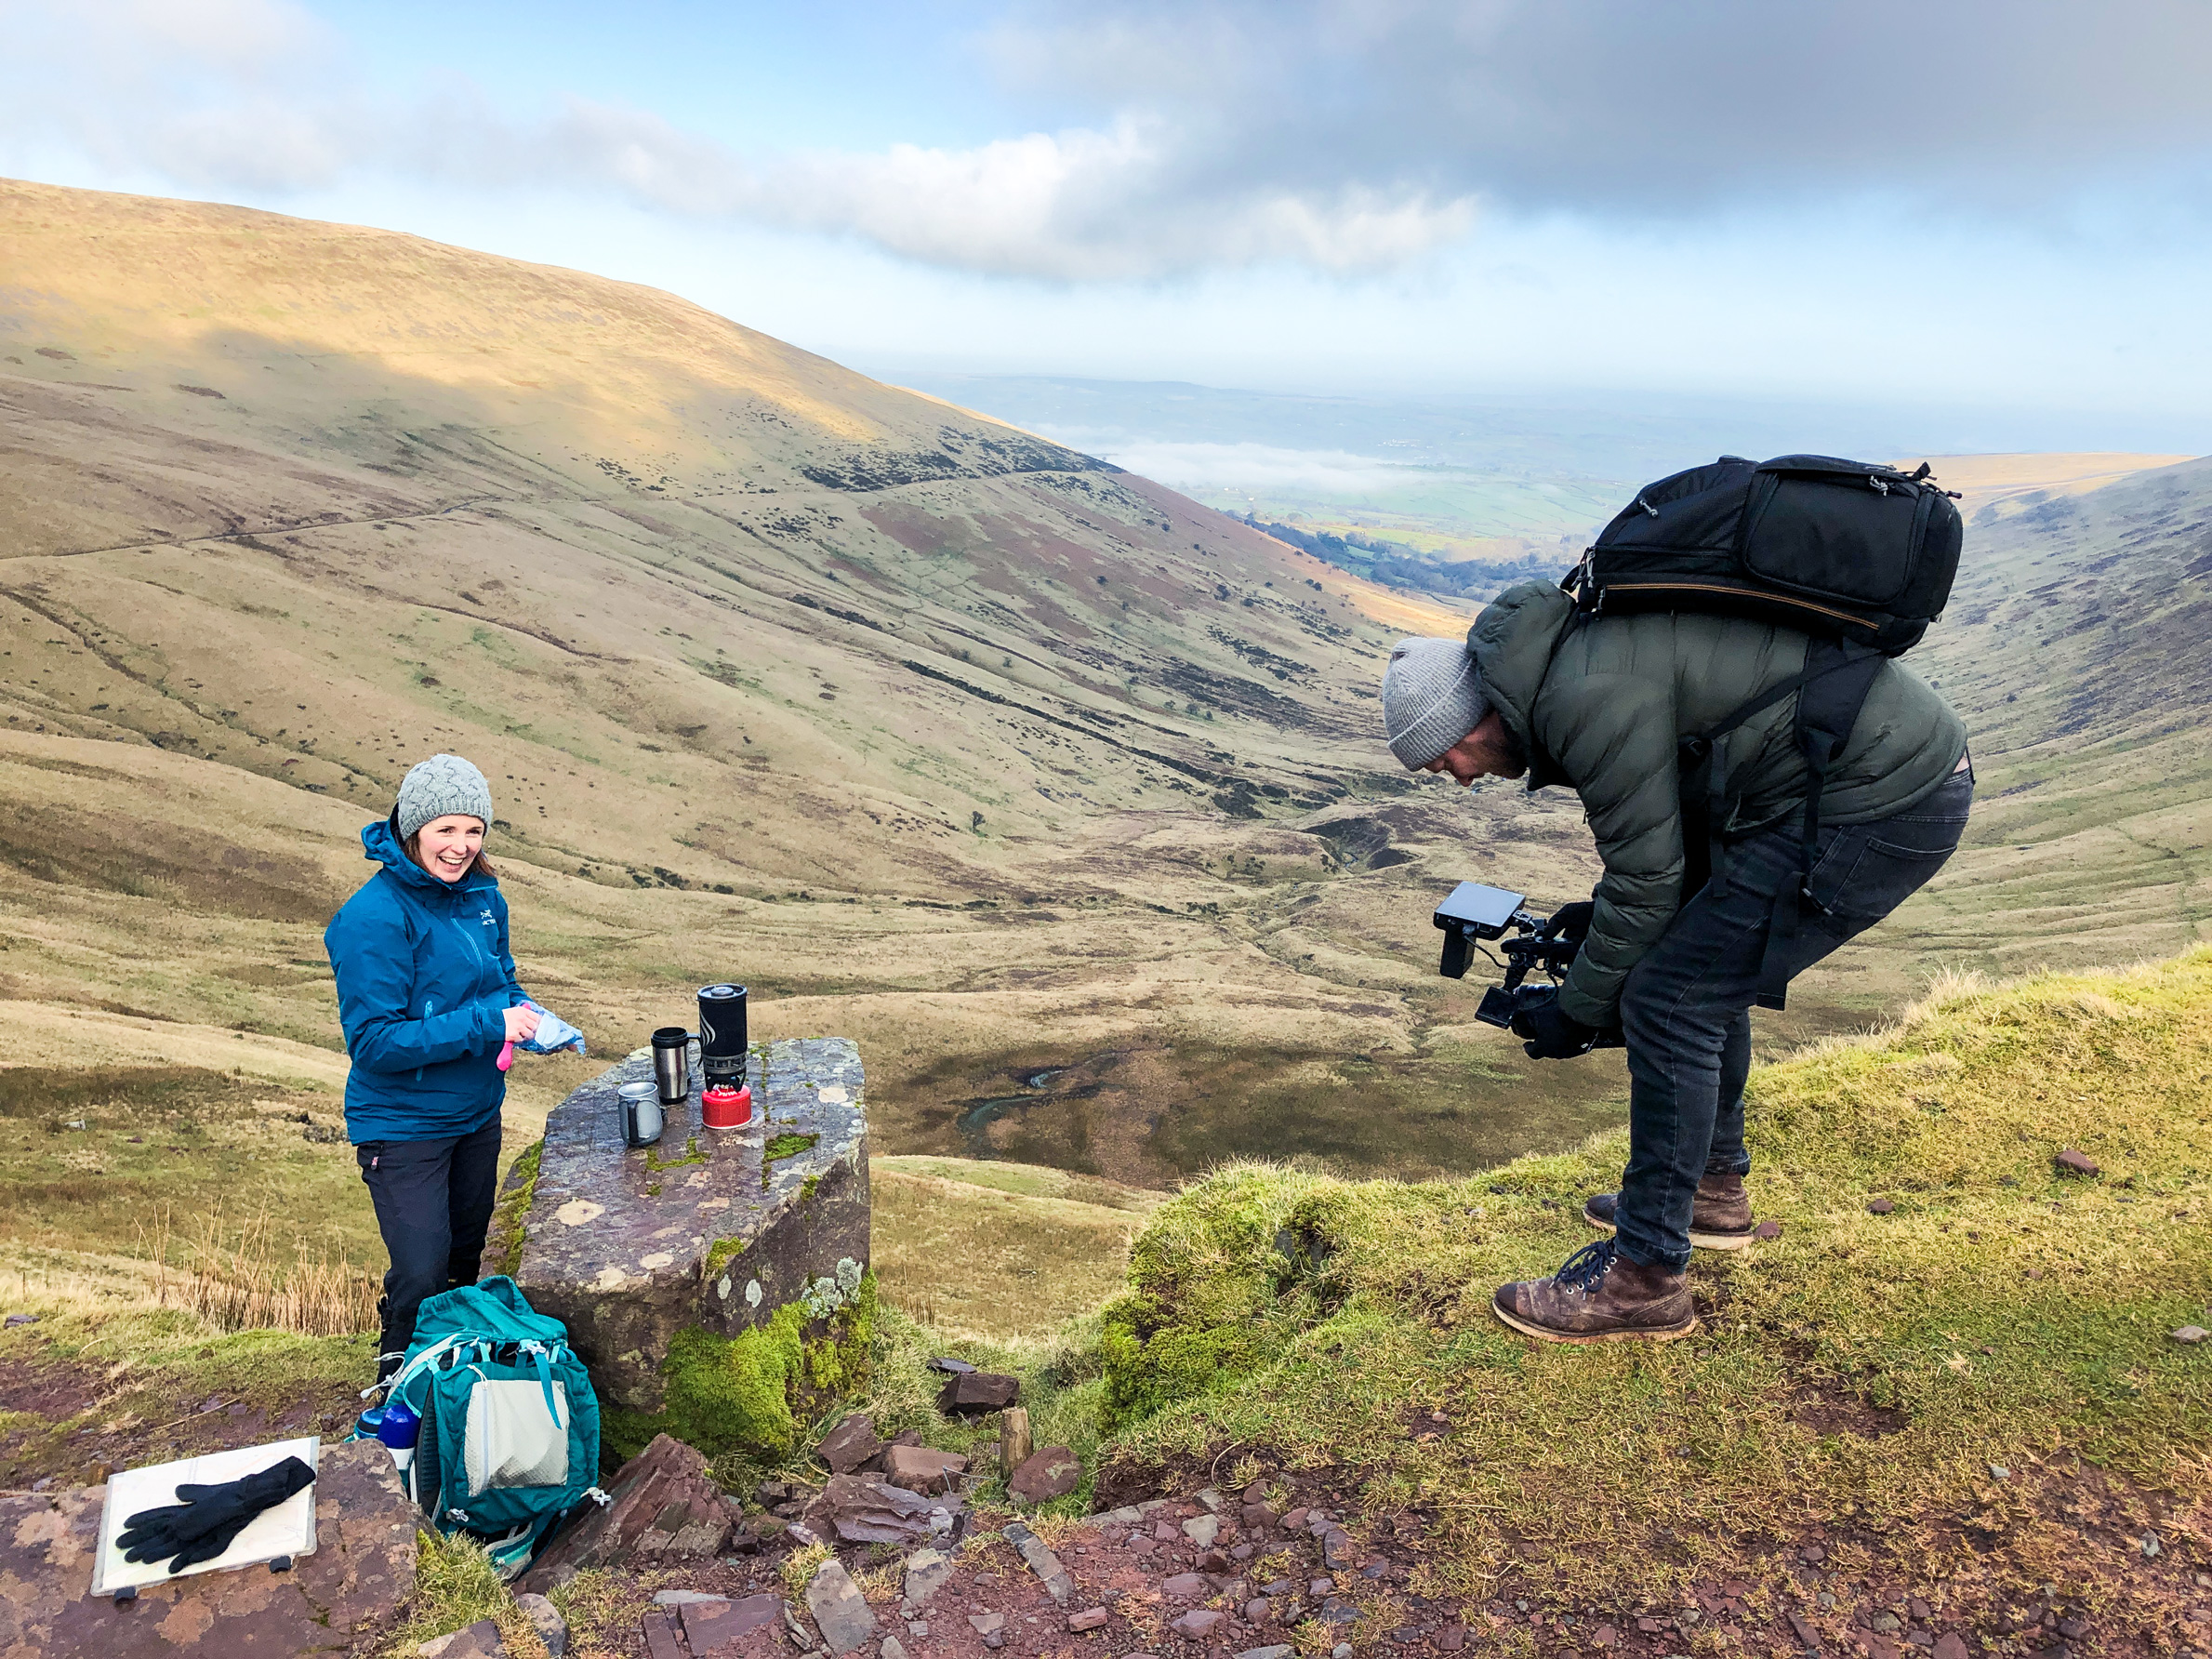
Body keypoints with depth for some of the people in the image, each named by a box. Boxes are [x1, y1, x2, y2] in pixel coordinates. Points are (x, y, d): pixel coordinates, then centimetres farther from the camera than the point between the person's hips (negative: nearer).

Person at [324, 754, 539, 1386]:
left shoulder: (483, 896, -2)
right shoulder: (374, 917, -23)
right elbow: (374, 1042, -24)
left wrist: (535, 1020, -10)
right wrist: (487, 1023, -29)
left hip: (477, 1115, 7)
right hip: (403, 1126, -7)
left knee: (466, 1257, 22)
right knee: (422, 1276, -3)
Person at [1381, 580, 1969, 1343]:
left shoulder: (1591, 695, -22)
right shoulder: (1577, 647, 10)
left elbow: (1647, 878, -15)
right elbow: (1667, 823, 21)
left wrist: (1577, 1011, -2)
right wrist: (1601, 912, 19)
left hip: (1880, 806, -11)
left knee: (1669, 998, -9)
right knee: (1704, 967, 20)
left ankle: (1646, 1279, 1)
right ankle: (1714, 1189, 34)